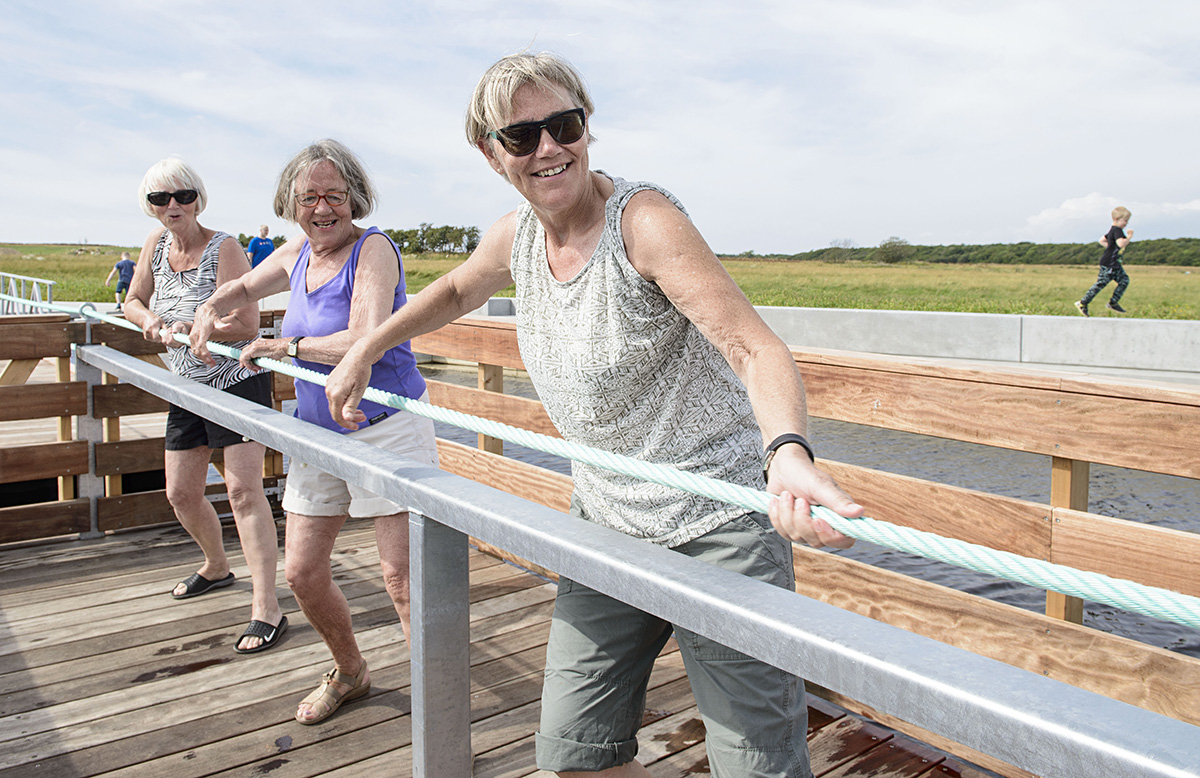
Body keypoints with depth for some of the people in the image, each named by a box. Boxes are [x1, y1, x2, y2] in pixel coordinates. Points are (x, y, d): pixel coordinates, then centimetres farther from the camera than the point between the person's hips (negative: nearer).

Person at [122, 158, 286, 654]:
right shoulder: (156, 244, 6)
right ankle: (216, 567, 41)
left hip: (238, 383, -7)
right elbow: (132, 302, 18)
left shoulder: (224, 248, -14)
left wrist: (190, 328, -27)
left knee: (243, 490, -14)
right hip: (187, 389, 7)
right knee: (181, 494, 14)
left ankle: (266, 609, -14)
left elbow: (246, 325, -18)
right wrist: (151, 321, -3)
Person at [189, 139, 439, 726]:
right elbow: (242, 289, 29)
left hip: (385, 428, -7)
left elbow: (366, 342, -28)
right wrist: (209, 312, 8)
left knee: (401, 577, -7)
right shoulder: (297, 254, 9)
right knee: (301, 572, 12)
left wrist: (286, 346, -17)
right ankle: (349, 673, 36)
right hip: (316, 431, 8)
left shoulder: (372, 250, -14)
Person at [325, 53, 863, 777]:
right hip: (606, 520, 6)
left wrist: (788, 451, -47)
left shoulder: (645, 220, -19)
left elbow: (755, 347, -28)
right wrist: (363, 353, 25)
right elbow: (456, 291, 24)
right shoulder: (516, 236, 2)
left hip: (719, 521, -6)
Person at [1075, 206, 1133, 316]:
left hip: (1114, 264, 11)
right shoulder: (1117, 230, -17)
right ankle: (1082, 303, 0)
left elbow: (1102, 240, 26)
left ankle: (1113, 303, 11)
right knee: (1101, 283, -7)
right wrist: (1129, 237, -18)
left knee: (1124, 280, 8)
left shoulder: (1112, 231, 15)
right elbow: (1121, 243, -33)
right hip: (1109, 263, -11)